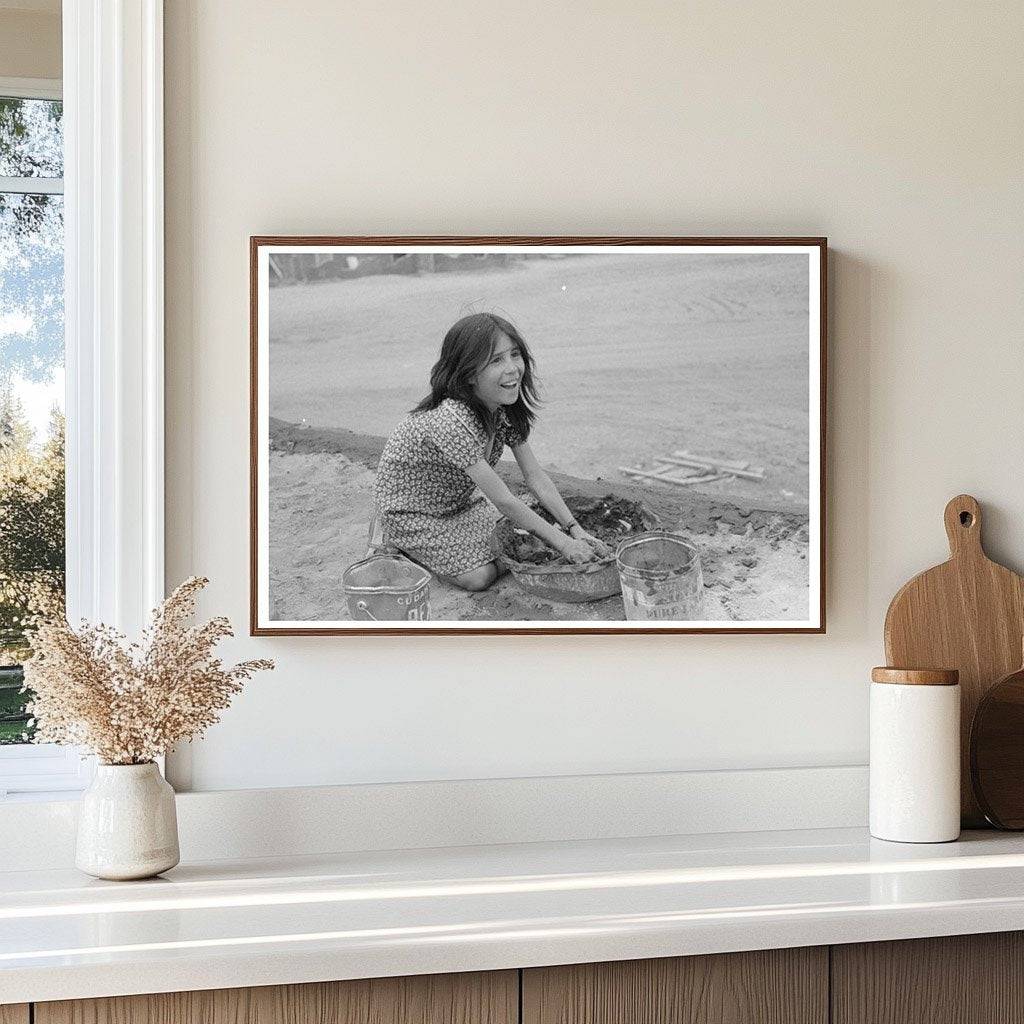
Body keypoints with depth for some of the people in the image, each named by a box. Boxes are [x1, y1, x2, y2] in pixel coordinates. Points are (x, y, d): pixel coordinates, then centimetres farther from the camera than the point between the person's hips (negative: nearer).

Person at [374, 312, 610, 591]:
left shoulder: (507, 408, -12)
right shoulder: (453, 420, -38)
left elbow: (535, 476, -8)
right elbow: (503, 501, -33)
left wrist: (575, 529, -17)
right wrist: (562, 542, -28)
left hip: (460, 500, 8)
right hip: (411, 512, -8)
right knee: (480, 575, -16)